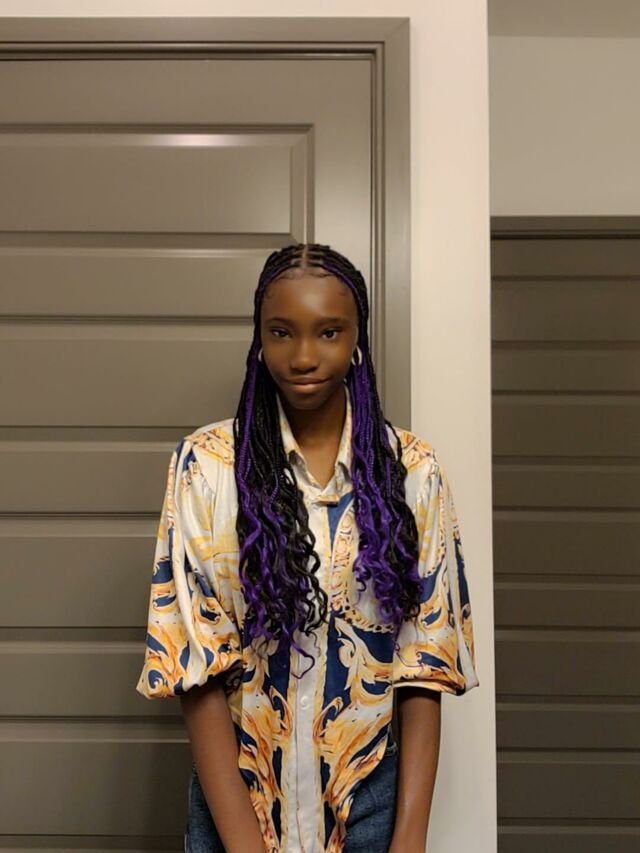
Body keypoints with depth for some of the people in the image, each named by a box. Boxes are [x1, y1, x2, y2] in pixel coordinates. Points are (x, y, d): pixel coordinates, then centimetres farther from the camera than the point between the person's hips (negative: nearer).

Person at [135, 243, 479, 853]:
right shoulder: (206, 464, -10)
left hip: (374, 796, 1)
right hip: (237, 790, -1)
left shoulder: (414, 471, -6)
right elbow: (194, 663, -11)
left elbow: (425, 665, -5)